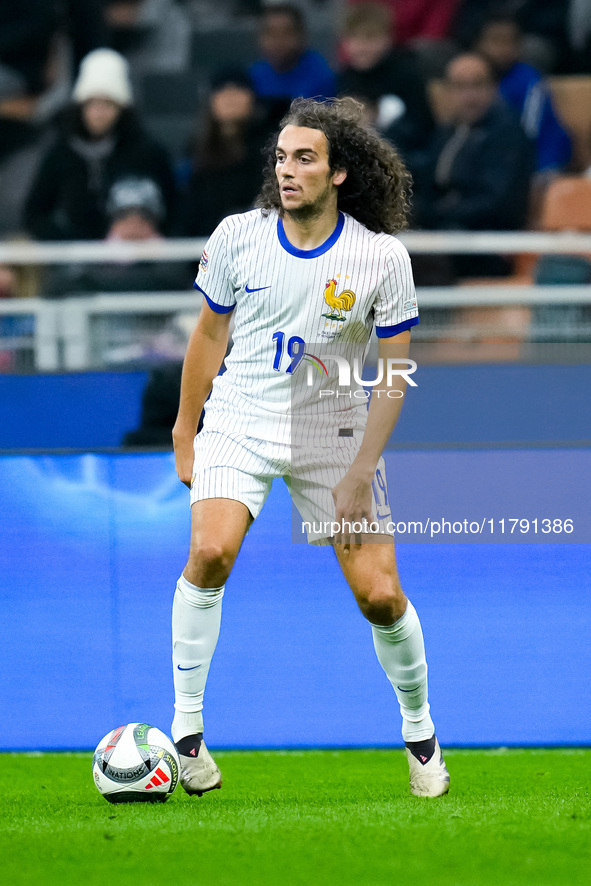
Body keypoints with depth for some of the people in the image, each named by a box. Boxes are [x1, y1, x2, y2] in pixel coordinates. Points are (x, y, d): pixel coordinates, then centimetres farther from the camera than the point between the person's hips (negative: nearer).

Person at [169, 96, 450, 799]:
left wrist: (359, 475, -10)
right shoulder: (238, 237, -7)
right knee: (210, 551, -25)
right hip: (240, 423, 1)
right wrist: (184, 436, 10)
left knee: (379, 595, -6)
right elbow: (208, 337, 7)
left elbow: (394, 374, -5)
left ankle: (420, 734, 19)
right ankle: (186, 727, -15)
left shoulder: (382, 257, -11)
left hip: (334, 434, 0)